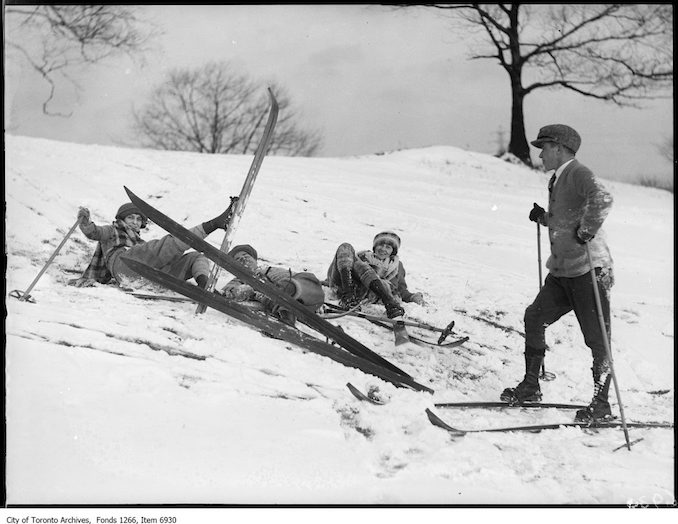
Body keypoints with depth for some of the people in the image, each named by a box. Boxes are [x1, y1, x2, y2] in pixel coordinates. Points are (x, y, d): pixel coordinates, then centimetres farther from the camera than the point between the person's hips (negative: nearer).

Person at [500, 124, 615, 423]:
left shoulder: (578, 173, -13)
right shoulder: (557, 180, 16)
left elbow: (602, 199, -31)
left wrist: (586, 231, -29)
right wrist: (543, 217, 14)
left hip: (589, 270, -10)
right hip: (561, 271, 10)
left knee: (597, 338, -3)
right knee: (534, 319, 9)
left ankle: (601, 404, 5)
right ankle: (530, 388, 19)